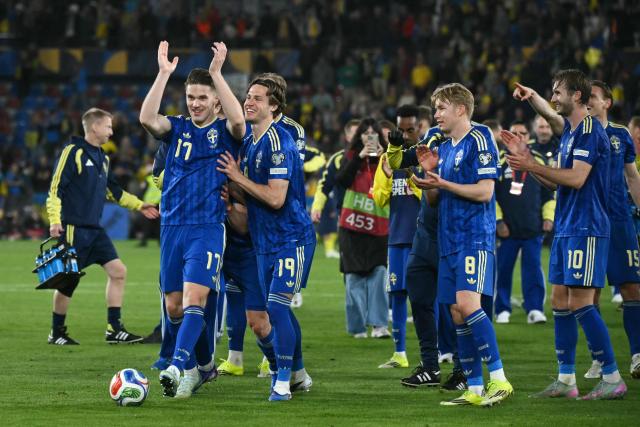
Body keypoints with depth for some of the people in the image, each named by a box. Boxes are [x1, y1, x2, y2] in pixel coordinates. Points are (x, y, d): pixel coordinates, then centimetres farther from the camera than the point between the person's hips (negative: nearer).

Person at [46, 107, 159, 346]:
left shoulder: (101, 158, 16)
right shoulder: (73, 152, -9)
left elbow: (113, 191, 28)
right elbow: (56, 187, -13)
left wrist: (138, 205, 28)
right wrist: (54, 220, -21)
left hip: (95, 230, 8)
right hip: (73, 228, -8)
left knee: (118, 271, -1)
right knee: (68, 281, -3)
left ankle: (114, 330, 4)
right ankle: (57, 333, 12)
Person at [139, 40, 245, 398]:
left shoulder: (225, 132, 2)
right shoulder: (177, 128, 11)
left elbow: (238, 120, -22)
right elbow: (147, 118, -9)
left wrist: (217, 72, -22)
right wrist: (164, 74, -15)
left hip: (208, 228, -5)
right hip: (172, 226, 5)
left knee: (194, 299, -19)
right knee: (174, 306, 6)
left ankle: (178, 369, -30)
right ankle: (201, 367, 21)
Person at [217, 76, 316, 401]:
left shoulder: (278, 142, -17)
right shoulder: (249, 142, 11)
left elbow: (276, 198, -23)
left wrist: (238, 177, -14)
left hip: (291, 239, -9)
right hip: (265, 241, 9)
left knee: (276, 307, -15)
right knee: (278, 310, 13)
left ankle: (282, 383, -10)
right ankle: (298, 372, 25)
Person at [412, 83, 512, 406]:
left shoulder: (479, 140, -7)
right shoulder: (443, 149, 19)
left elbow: (484, 191, -15)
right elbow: (435, 200, 22)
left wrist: (442, 183, -14)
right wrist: (429, 173, 5)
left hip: (475, 238, -9)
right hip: (449, 242, 9)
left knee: (467, 304, -21)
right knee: (457, 313, 6)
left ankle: (498, 378, -18)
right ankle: (474, 389, 10)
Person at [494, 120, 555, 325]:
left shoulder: (539, 161, 10)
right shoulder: (499, 161, 1)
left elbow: (548, 193, 17)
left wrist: (548, 217, 5)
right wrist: (498, 221, -4)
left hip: (533, 229, 1)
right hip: (506, 229, -1)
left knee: (533, 269, -3)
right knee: (503, 270, 2)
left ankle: (535, 309, -2)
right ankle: (502, 310, 10)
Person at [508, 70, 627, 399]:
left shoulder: (590, 131, -13)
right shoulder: (569, 131, 17)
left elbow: (576, 178, -21)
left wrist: (532, 166, -16)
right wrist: (528, 163, 15)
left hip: (585, 229, -10)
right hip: (566, 228, 10)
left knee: (580, 303, -10)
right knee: (560, 301, 9)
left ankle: (612, 378, -6)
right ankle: (565, 379, 12)